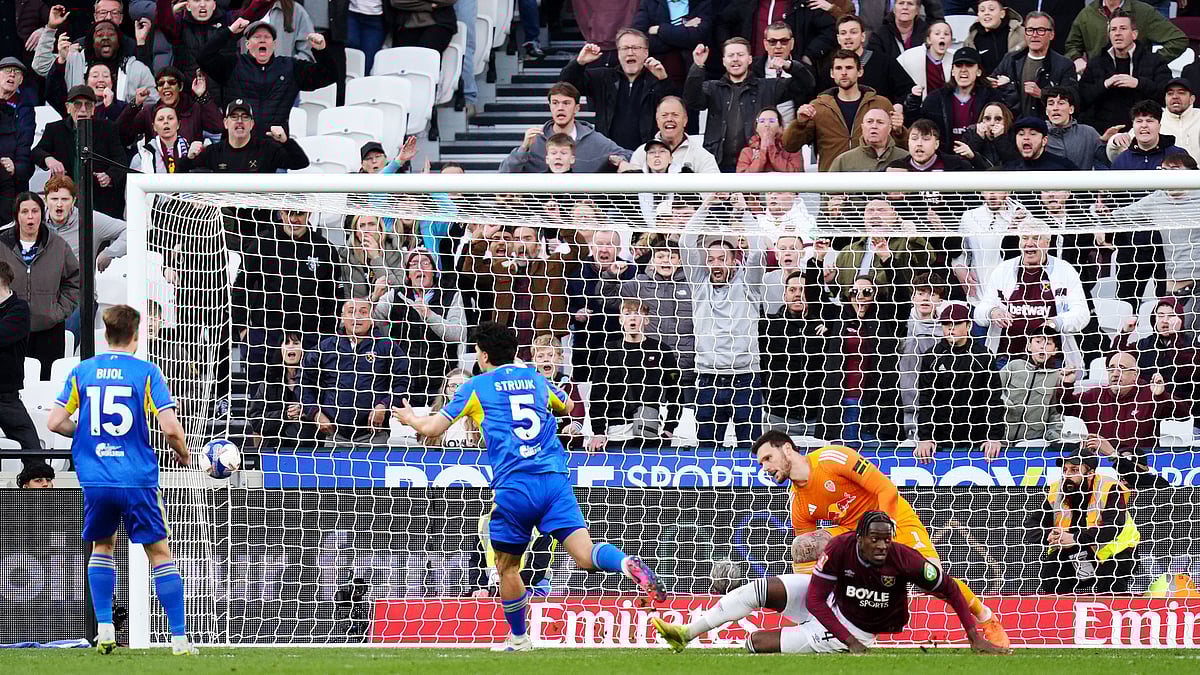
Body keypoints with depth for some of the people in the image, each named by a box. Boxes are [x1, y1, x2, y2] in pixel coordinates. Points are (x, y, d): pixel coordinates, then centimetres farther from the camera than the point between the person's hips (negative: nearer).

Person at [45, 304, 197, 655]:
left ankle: (104, 628, 12)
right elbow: (170, 428, -11)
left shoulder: (82, 371, 5)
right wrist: (183, 455, 9)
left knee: (102, 546, 23)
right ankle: (179, 638, 0)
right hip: (138, 479, -3)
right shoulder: (146, 372, -4)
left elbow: (55, 422, 3)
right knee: (160, 553, 6)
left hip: (95, 481, 3)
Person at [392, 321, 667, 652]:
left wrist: (410, 418, 30)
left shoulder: (476, 387, 7)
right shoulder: (534, 377, 19)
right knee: (584, 552, -10)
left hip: (514, 486, -3)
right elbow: (568, 407, 39)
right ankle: (628, 564, -40)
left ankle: (519, 637, 27)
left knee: (506, 565, 17)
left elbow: (432, 428, 9)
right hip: (554, 479, 3)